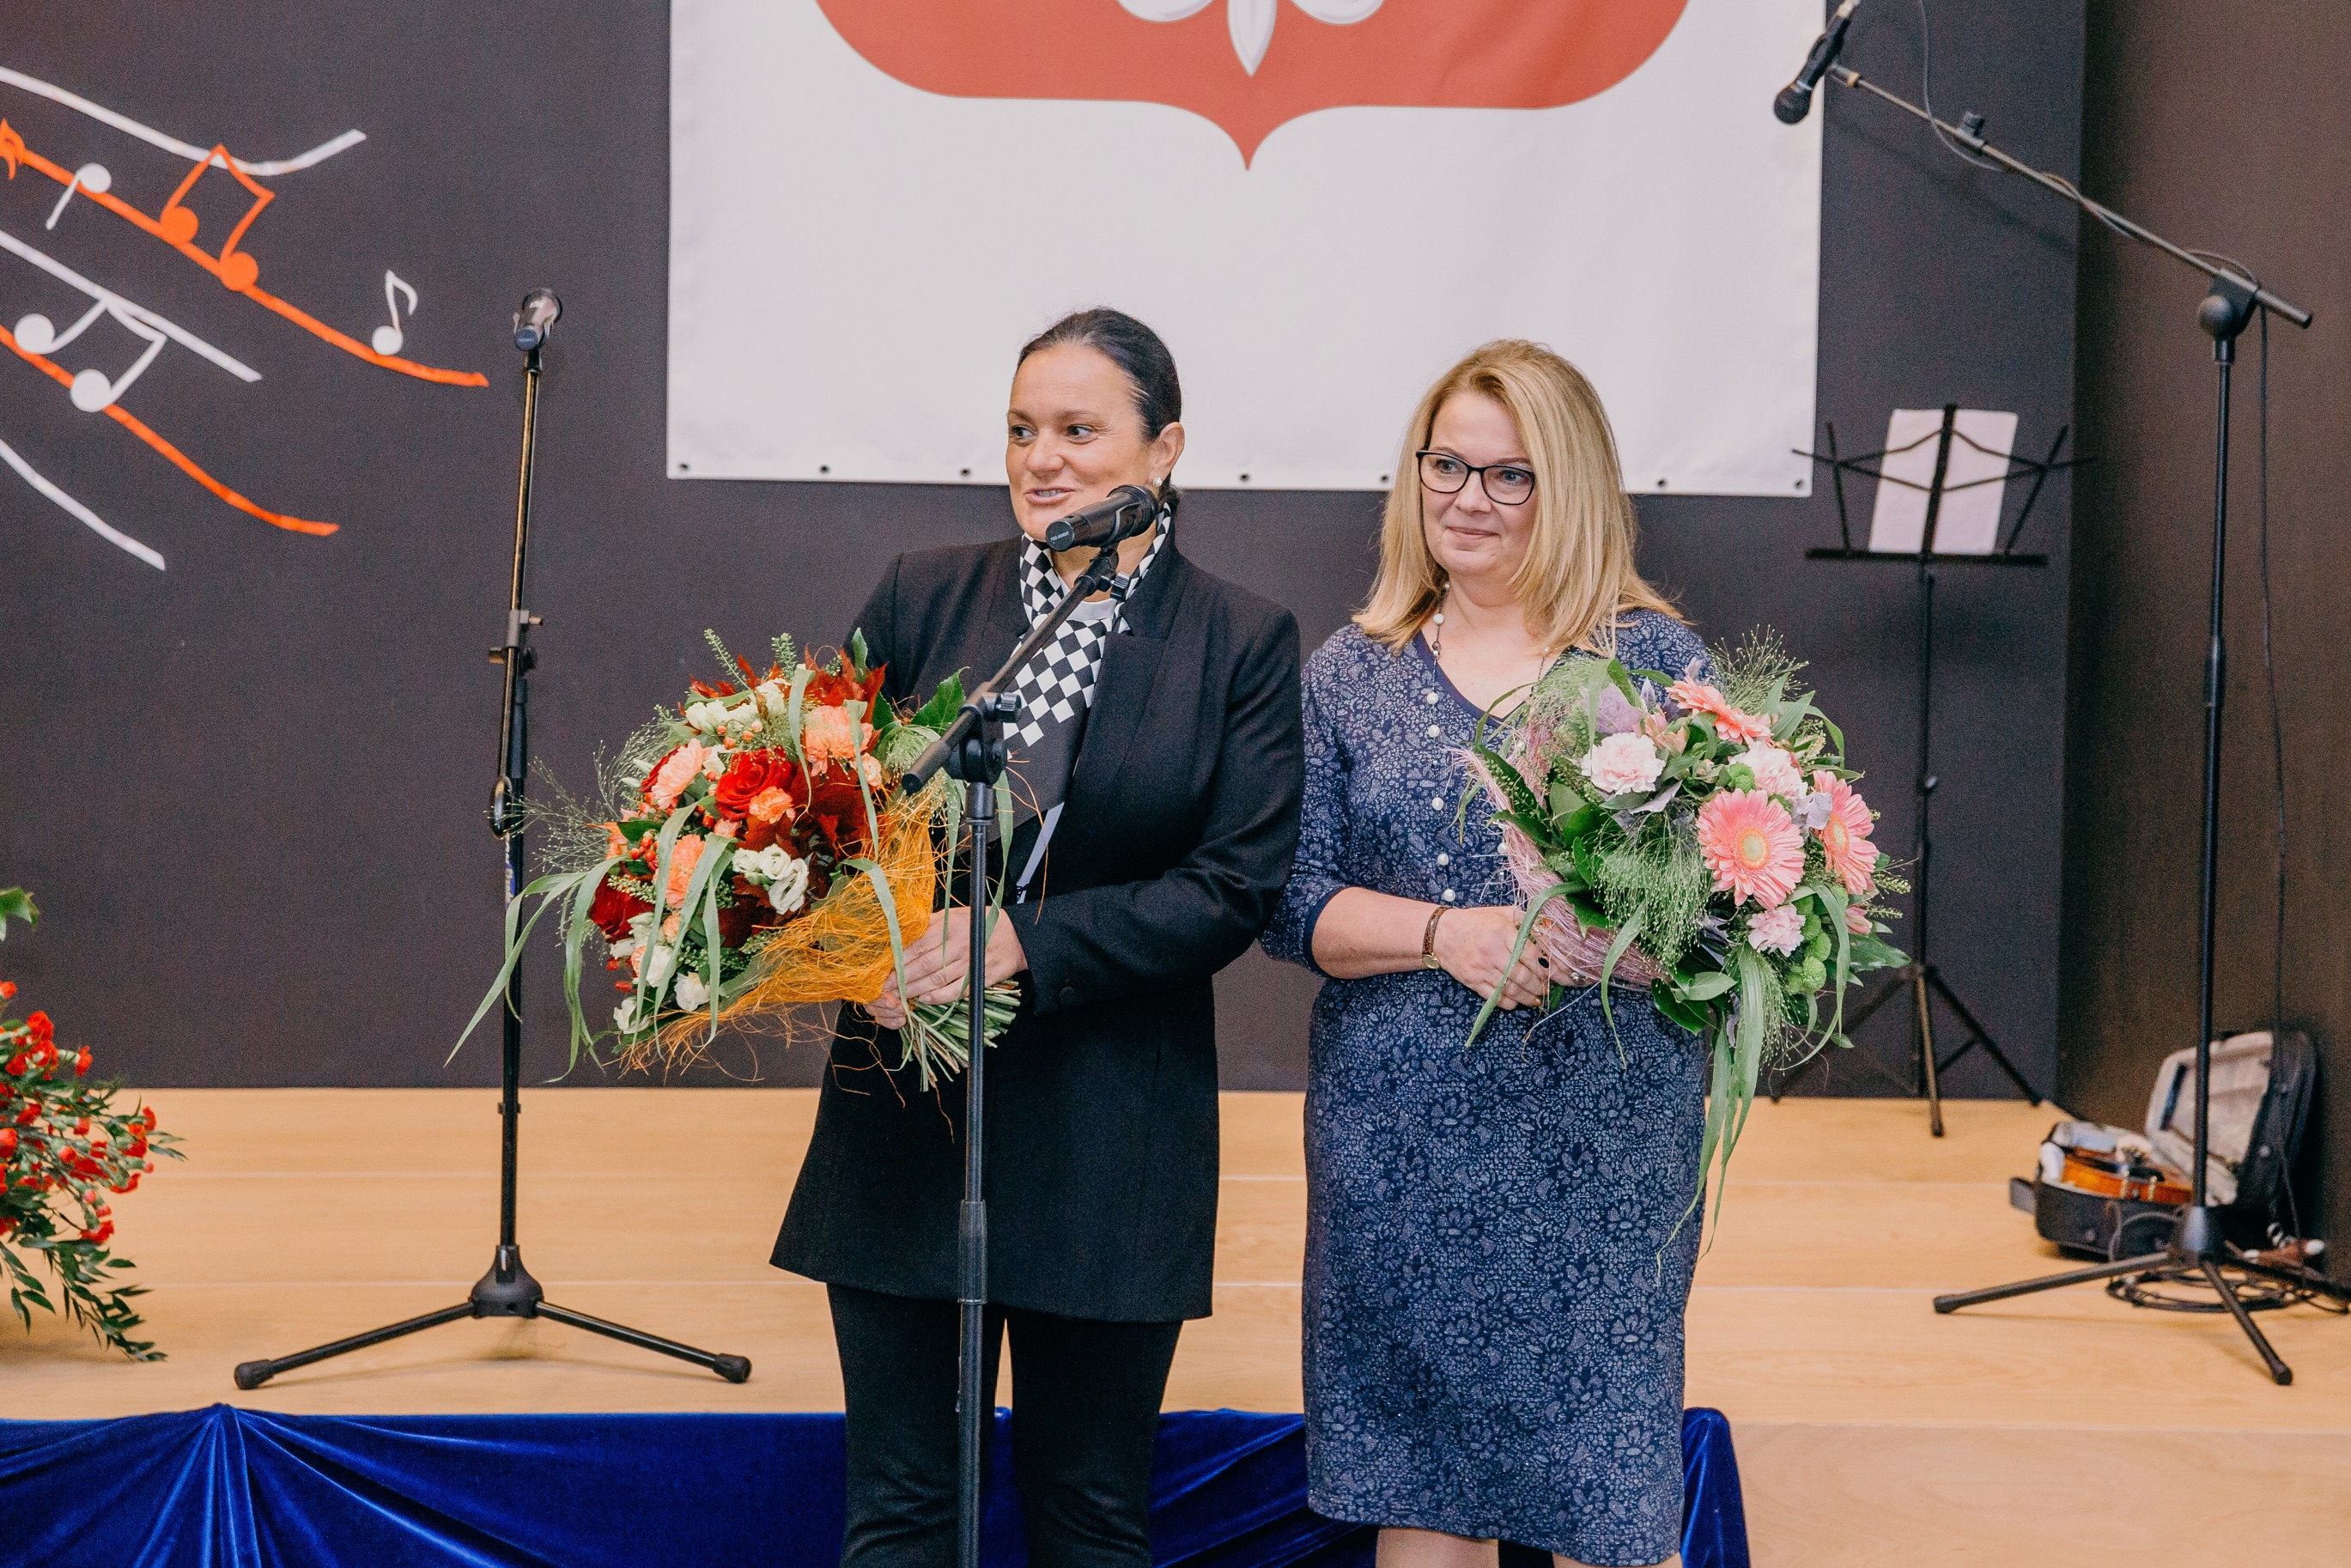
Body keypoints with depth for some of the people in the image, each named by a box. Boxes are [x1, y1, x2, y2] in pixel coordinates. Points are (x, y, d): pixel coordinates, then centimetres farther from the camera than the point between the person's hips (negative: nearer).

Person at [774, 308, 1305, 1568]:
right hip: (905, 1117, 2)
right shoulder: (922, 598, 5)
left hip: (1113, 1142, -1)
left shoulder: (1244, 644, -1)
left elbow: (1237, 887, -8)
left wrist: (1027, 941, -18)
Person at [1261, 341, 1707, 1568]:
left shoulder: (1660, 661, 3)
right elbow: (1289, 902, 3)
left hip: (1603, 1139, -2)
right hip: (1401, 1140, 2)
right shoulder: (1351, 673, 9)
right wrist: (1447, 934, -14)